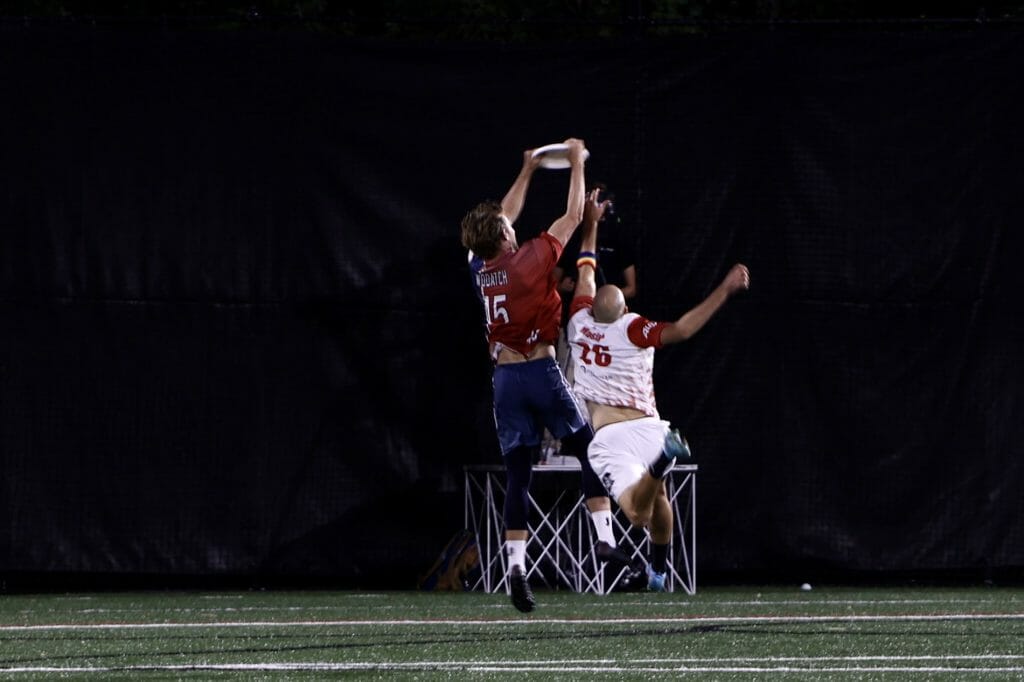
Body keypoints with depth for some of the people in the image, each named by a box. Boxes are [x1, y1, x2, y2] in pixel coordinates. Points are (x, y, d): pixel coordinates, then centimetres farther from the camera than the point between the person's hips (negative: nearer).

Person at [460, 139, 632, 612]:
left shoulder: (480, 269, 6)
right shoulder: (530, 260, -9)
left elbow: (503, 218, 24)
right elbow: (572, 217, 3)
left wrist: (527, 172, 33)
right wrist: (577, 164, 15)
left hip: (504, 378, 4)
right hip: (542, 372, -4)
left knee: (517, 475, 3)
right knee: (591, 449, 11)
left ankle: (516, 563, -8)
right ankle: (604, 534, -1)